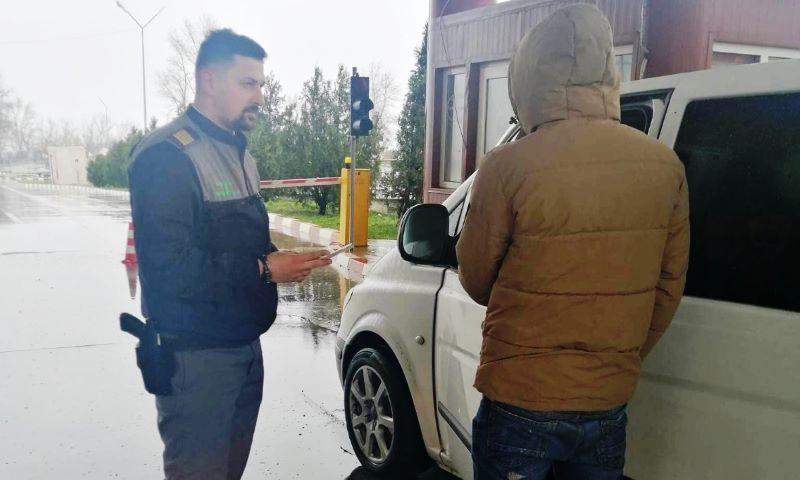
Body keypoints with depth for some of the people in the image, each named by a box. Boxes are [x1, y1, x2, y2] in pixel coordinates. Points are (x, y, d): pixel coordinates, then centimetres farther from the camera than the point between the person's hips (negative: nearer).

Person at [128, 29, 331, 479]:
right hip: (196, 355, -9)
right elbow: (168, 265, -25)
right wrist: (264, 270, -23)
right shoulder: (167, 155, -16)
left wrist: (284, 259, 1)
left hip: (245, 344, 9)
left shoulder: (240, 154, 15)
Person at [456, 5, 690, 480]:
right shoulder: (665, 165, -4)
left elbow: (476, 281, -6)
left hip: (519, 404, -4)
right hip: (610, 407, 4)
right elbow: (668, 288, 5)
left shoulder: (509, 166, -19)